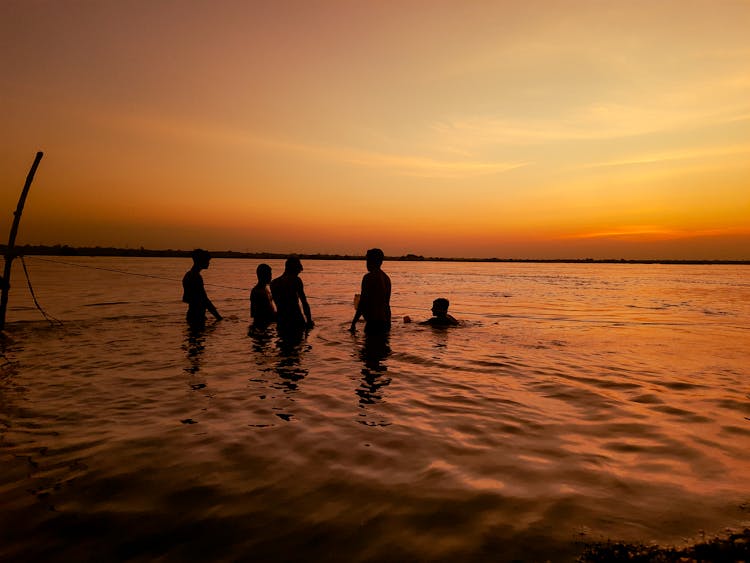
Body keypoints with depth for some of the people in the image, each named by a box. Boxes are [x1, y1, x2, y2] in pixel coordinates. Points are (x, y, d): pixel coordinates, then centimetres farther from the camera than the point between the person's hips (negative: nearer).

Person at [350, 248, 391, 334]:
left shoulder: (369, 277, -11)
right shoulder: (386, 277, 14)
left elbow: (363, 302, -14)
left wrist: (353, 323, -9)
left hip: (374, 321, -9)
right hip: (385, 321, 9)